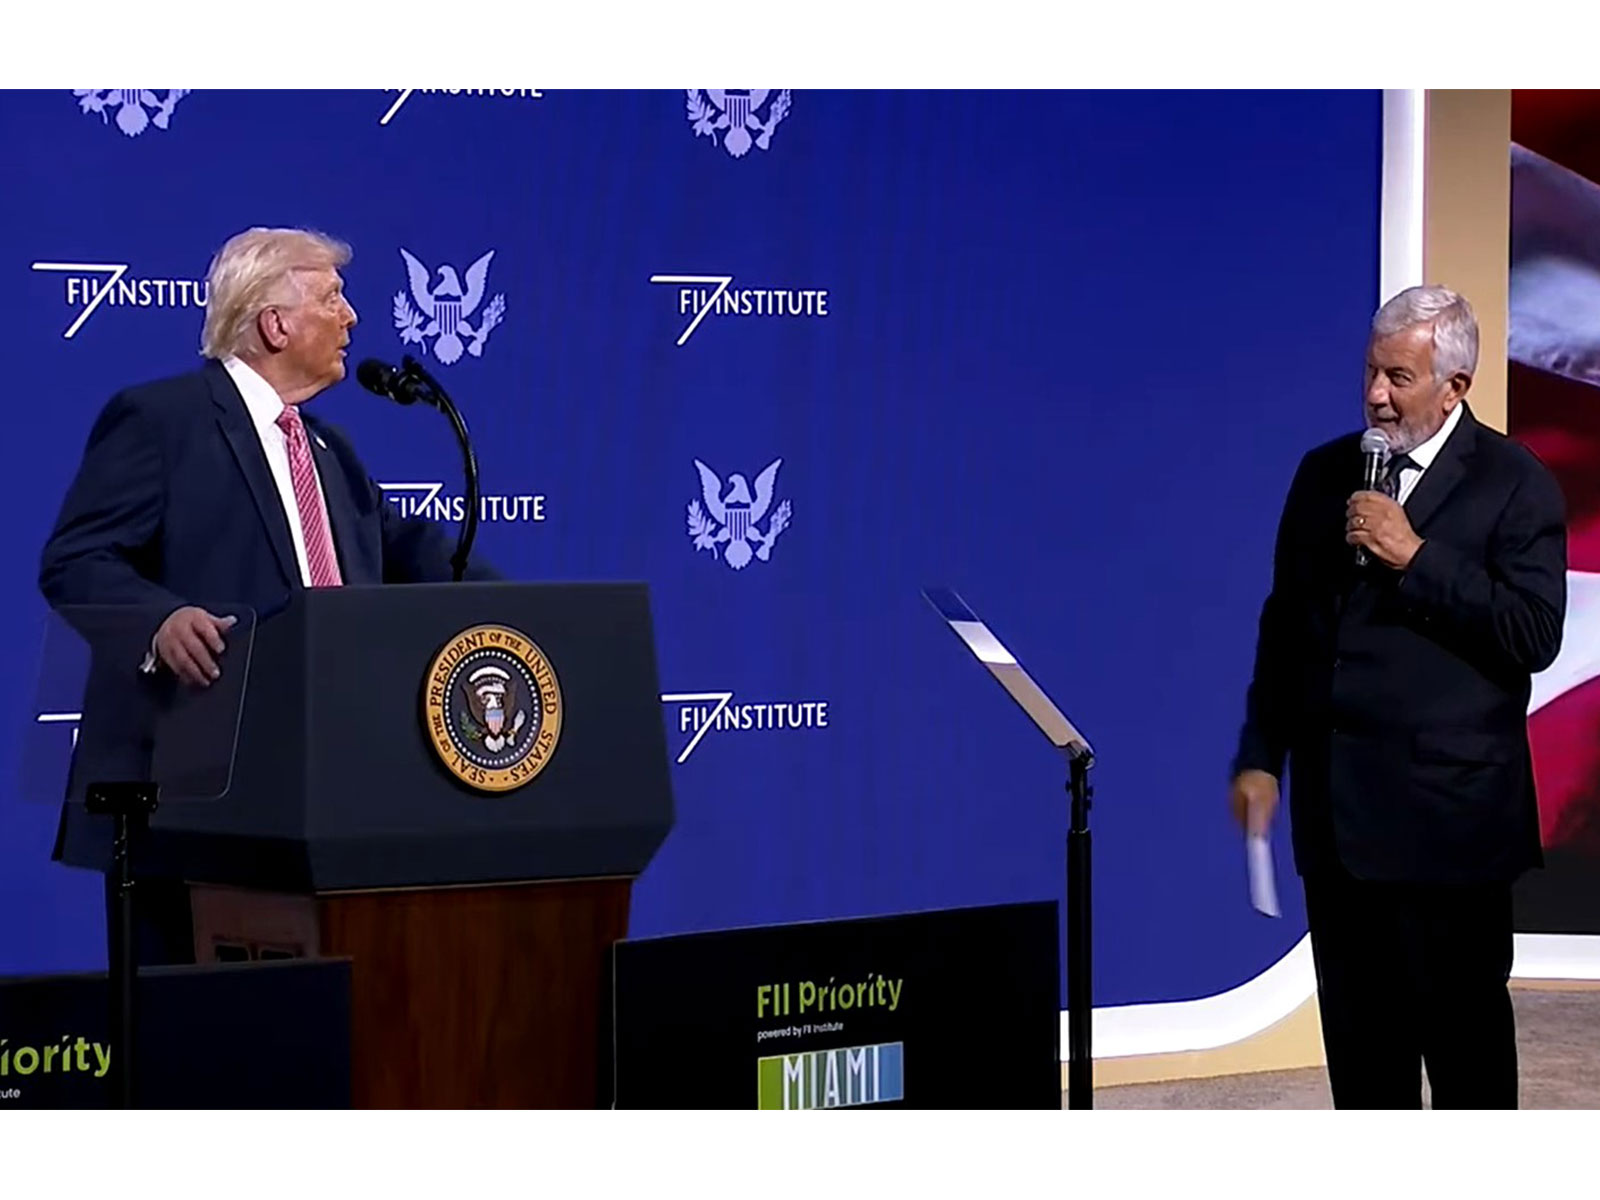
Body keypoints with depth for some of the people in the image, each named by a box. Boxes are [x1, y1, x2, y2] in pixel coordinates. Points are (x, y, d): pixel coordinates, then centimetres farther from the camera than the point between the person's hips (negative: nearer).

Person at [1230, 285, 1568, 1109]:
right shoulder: (1326, 474, 10)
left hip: (1449, 813, -5)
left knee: (1463, 1031, 2)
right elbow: (1285, 623, 15)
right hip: (1338, 807, 5)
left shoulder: (1514, 484, -5)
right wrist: (1261, 757, 9)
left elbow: (1534, 636, -15)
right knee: (1358, 1028, 11)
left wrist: (1416, 557, -19)